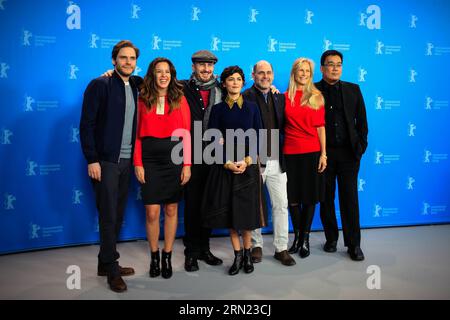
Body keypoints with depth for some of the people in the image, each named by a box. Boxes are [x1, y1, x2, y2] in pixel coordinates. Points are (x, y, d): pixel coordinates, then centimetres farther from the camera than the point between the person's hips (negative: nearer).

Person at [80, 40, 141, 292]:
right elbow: (87, 124, -10)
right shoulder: (100, 85, -6)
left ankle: (107, 263, 25)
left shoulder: (136, 87, 11)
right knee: (109, 216, 0)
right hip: (106, 161, -5)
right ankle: (112, 269, 13)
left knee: (118, 215, 11)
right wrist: (92, 160, -14)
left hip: (127, 161, 6)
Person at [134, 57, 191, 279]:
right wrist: (137, 163, -6)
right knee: (152, 212, -1)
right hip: (150, 158, 0)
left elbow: (186, 133, 2)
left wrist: (187, 164, -5)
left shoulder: (180, 99, 6)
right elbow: (137, 134, 2)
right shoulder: (142, 99, 6)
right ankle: (154, 257, 19)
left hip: (174, 157, 1)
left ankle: (167, 257, 22)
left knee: (171, 209, 7)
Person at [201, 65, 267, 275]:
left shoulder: (251, 107, 7)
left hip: (248, 165, 0)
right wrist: (228, 163, -11)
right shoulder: (218, 109, 5)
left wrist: (247, 161, -10)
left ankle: (247, 253, 18)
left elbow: (258, 138, 3)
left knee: (247, 209, 2)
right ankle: (237, 255, 14)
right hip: (224, 166, 0)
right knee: (229, 211, 2)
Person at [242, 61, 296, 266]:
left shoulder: (280, 98, 13)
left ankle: (281, 248, 19)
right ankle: (256, 245, 25)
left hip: (276, 162, 4)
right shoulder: (245, 98, -5)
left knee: (281, 205, 7)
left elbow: (283, 126, 16)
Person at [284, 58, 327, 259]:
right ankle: (297, 236, 25)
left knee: (310, 197, 6)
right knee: (293, 197, 8)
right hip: (290, 152, 0)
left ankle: (305, 239, 18)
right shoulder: (285, 97, 4)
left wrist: (323, 154, -2)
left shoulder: (316, 97, 4)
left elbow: (321, 127, 2)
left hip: (312, 152, 0)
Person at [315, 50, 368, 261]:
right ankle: (331, 239, 22)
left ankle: (354, 244, 11)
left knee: (350, 198, 2)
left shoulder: (353, 90, 9)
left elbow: (361, 120, 10)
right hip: (323, 152, -1)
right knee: (326, 198, 8)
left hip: (348, 152, 1)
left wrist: (361, 146, 2)